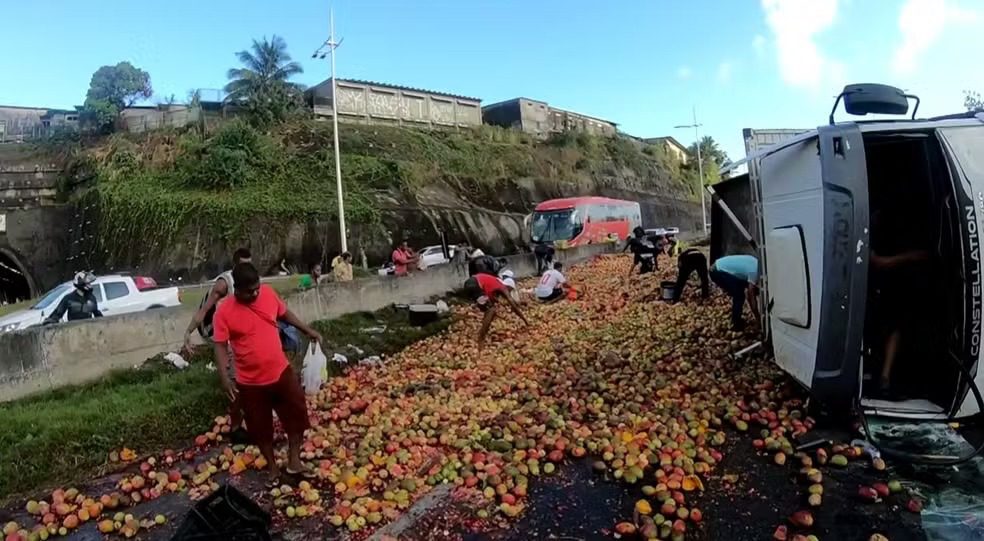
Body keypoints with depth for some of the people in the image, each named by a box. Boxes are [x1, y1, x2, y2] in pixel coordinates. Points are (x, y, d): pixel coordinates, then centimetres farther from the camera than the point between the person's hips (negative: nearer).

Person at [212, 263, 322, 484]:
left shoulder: (268, 293, -6)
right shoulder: (224, 312, -16)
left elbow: (284, 313, 12)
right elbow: (220, 346, -14)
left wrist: (307, 330, 12)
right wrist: (224, 377, -24)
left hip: (281, 371, 3)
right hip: (251, 381, -3)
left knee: (297, 414, 10)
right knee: (260, 427, 12)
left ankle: (294, 461, 26)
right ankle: (272, 466, 32)